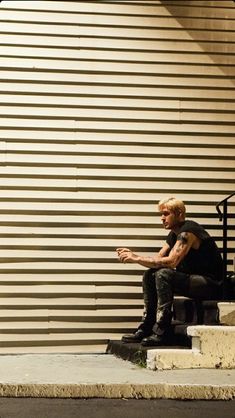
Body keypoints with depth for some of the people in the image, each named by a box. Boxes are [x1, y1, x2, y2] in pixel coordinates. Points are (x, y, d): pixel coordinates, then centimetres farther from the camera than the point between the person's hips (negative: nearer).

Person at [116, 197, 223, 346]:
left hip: (211, 284, -10)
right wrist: (133, 255, -7)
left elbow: (171, 261, -29)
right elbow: (158, 259, 9)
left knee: (163, 274, -28)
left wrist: (137, 258, -25)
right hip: (193, 280, 10)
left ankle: (162, 332, -26)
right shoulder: (174, 233, 13)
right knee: (150, 275, 4)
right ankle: (146, 328, 2)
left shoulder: (187, 232, -18)